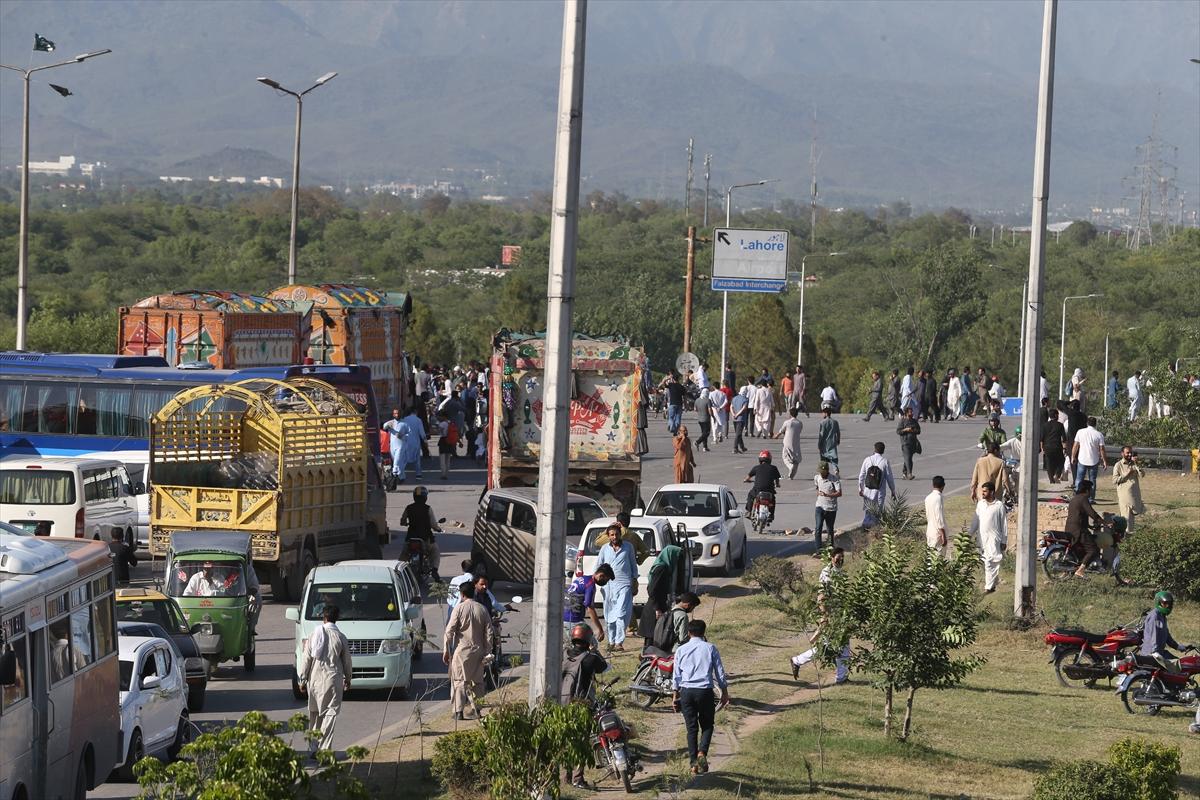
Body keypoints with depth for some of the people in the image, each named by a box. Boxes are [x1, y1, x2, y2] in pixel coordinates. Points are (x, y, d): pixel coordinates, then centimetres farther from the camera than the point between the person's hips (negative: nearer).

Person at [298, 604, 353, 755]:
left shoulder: (314, 635, 0)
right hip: (333, 680, -2)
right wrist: (348, 679, 18)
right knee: (330, 713, -2)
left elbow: (306, 659, 2)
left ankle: (313, 747, 16)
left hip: (315, 679, 2)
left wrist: (302, 680, 10)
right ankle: (324, 749, -11)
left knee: (314, 713, 14)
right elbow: (347, 661, 3)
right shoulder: (340, 637, -4)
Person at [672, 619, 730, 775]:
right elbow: (720, 673, 3)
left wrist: (676, 696, 15)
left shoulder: (681, 650, 4)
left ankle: (694, 763, 4)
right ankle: (702, 752, -13)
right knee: (707, 725, 12)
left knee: (691, 728, 7)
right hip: (705, 691, -1)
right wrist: (725, 693, 12)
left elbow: (676, 676, 6)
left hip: (687, 692, 1)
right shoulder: (710, 648, 1)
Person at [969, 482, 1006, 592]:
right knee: (985, 562, 10)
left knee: (991, 562, -10)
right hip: (982, 537, 5)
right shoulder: (980, 504, 7)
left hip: (994, 538, -5)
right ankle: (993, 582, 22)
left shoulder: (999, 505, -7)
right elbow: (975, 521, 13)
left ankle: (989, 586, -9)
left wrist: (1004, 541, -3)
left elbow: (1004, 524, -3)